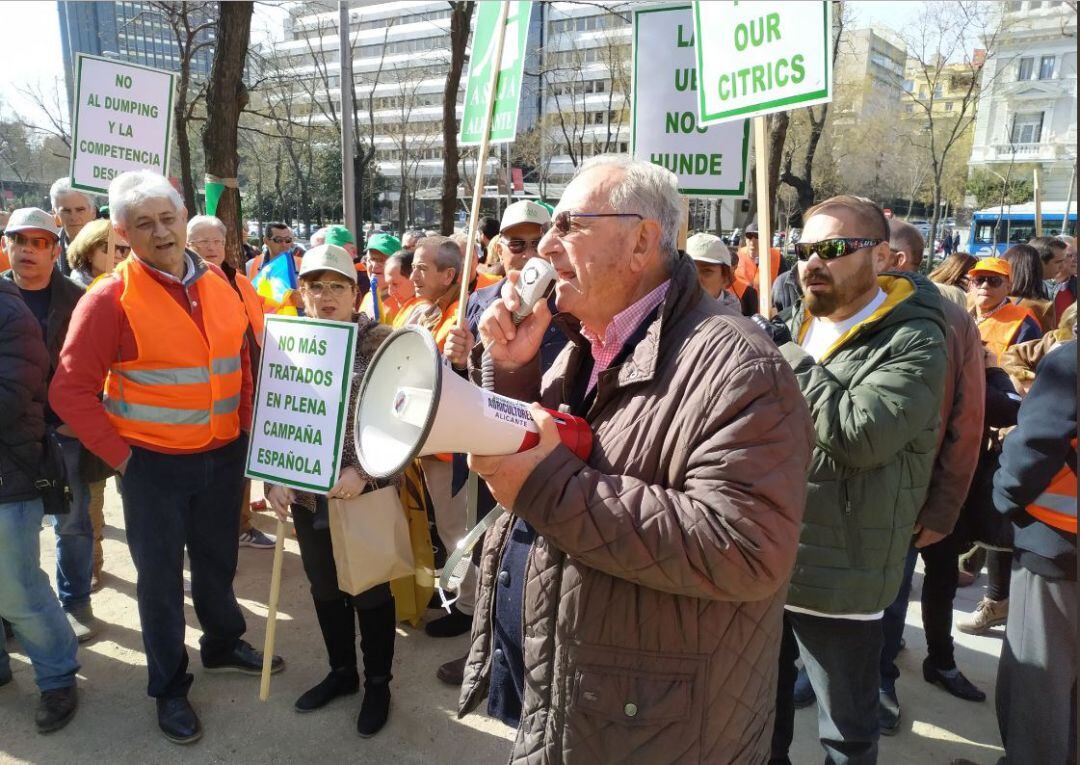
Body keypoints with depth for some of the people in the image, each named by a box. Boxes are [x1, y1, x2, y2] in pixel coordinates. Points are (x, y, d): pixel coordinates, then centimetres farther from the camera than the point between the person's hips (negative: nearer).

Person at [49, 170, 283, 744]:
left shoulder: (217, 284, 1)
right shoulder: (111, 299, -14)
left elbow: (240, 359, 12)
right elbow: (70, 391, -13)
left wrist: (246, 425, 7)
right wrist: (120, 455, -14)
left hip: (223, 455, 4)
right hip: (154, 464, -4)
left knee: (217, 561, 21)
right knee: (160, 575, 10)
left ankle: (224, 644, 44)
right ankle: (168, 687, 29)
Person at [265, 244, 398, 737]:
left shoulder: (379, 342, -11)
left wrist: (363, 471, -22)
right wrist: (273, 479, -3)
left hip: (365, 494, -4)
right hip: (307, 496, 5)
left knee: (371, 593, 10)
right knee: (325, 589, 19)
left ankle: (378, 682, 31)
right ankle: (341, 672, 41)